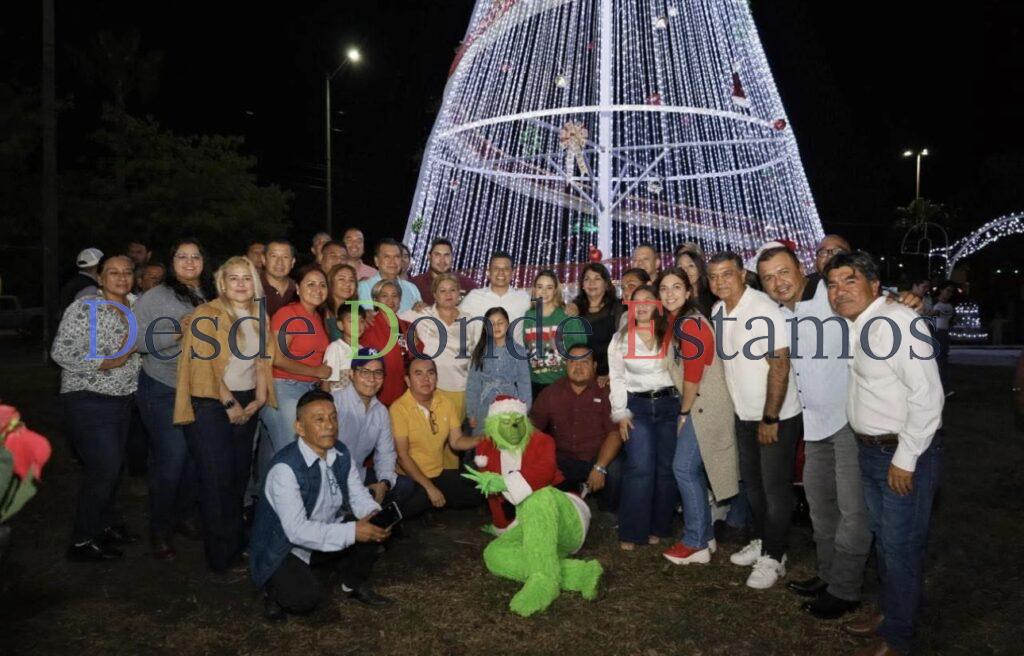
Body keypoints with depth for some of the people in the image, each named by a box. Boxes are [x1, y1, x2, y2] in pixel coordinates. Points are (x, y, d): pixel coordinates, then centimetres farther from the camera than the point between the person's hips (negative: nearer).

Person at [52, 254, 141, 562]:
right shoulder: (85, 308, -13)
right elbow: (61, 352, -18)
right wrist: (107, 363, -20)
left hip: (122, 400, 7)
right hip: (89, 401, -7)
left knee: (112, 466, 16)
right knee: (104, 469, -7)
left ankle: (106, 524, 35)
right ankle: (82, 542, 9)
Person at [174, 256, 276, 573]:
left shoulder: (259, 317, 12)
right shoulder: (207, 314, -8)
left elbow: (264, 361, 11)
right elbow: (205, 364, -13)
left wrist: (259, 399, -2)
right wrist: (229, 404, -13)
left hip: (246, 404, 6)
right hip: (211, 403, -6)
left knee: (240, 474, 9)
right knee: (218, 478, -4)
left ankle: (236, 544, 21)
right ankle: (221, 556, 6)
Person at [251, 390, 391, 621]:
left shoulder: (341, 454, -5)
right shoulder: (285, 467, -29)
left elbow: (359, 496, 0)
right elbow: (297, 531, -32)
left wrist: (375, 514, -23)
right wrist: (353, 531, -34)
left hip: (326, 535, 7)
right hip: (283, 550, -6)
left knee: (372, 526, -14)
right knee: (307, 598, -29)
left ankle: (356, 584, 11)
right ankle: (275, 587, 7)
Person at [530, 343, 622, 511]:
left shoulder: (605, 391, -3)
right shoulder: (550, 393, 7)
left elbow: (615, 433, -11)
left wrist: (599, 468, -23)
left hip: (599, 459, -2)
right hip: (562, 462, 2)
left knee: (615, 470, -33)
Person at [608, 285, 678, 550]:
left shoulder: (670, 335, 9)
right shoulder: (621, 338, 10)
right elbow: (616, 378, 6)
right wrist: (621, 413, -3)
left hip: (669, 403, 1)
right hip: (637, 405, -1)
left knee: (667, 467, 1)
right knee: (640, 468, -12)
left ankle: (658, 528, 14)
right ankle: (632, 532, -5)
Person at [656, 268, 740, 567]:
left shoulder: (690, 324, -18)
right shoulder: (672, 322, 11)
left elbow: (693, 376, -19)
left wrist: (684, 411, -9)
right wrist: (684, 411, 11)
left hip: (705, 406, -9)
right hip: (696, 405, 9)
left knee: (684, 468, -5)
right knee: (694, 470, 13)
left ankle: (695, 544, 6)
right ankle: (705, 536, 24)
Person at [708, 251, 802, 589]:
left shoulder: (763, 311, -22)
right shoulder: (718, 311, 2)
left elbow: (779, 366, -24)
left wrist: (770, 419, -22)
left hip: (777, 417, -8)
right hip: (744, 414, 8)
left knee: (775, 488, 3)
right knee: (752, 482, 19)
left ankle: (773, 558, 16)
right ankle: (761, 541, 36)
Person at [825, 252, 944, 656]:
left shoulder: (895, 322, -21)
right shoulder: (856, 326, 7)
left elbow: (928, 395, -23)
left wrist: (905, 458, -19)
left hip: (904, 455, -9)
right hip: (870, 451, 9)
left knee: (901, 547, 5)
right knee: (882, 540, 22)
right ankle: (886, 612, 40)